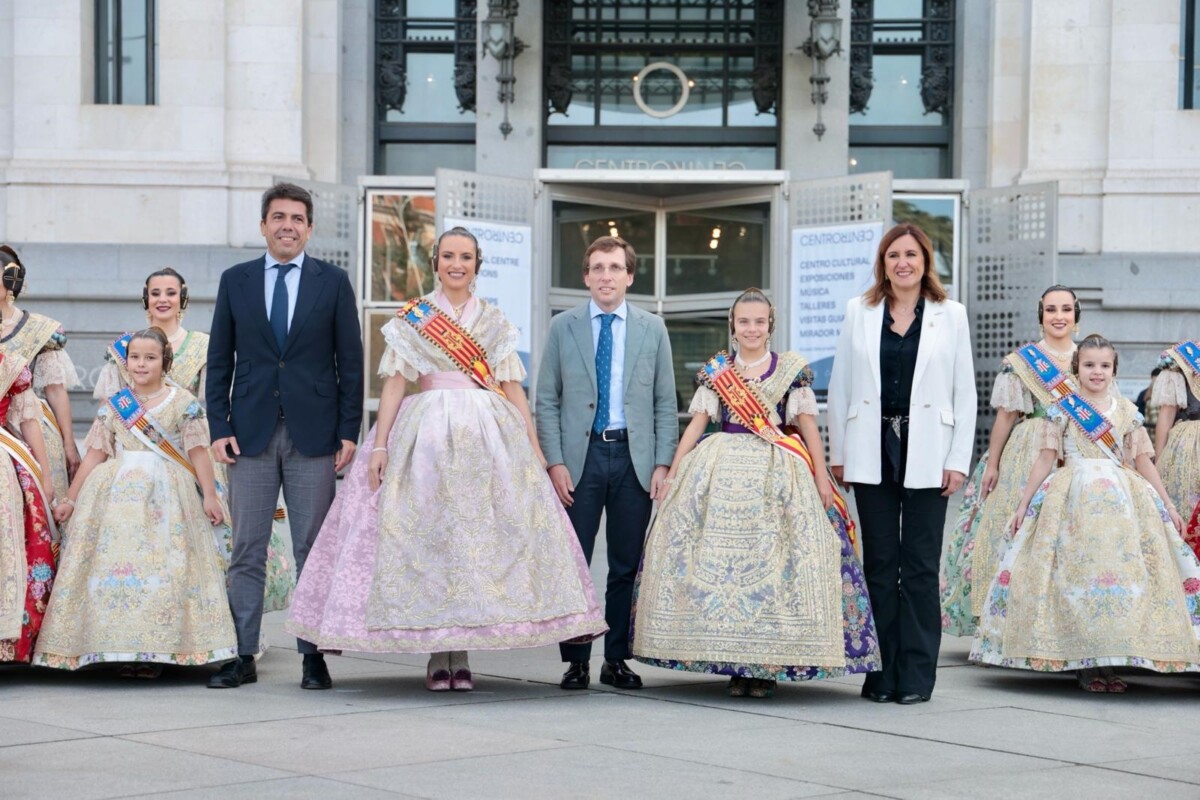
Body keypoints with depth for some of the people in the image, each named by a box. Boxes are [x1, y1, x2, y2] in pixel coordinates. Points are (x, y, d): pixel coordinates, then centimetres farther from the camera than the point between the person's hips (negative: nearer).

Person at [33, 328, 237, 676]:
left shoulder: (183, 403, 3)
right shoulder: (113, 406, 11)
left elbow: (198, 453, 1)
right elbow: (95, 455, 11)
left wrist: (209, 496, -4)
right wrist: (71, 499, 9)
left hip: (167, 496, -2)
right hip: (118, 495, 2)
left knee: (165, 567, -8)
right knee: (117, 564, -5)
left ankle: (156, 650, -4)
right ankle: (124, 650, -1)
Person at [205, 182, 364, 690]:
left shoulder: (333, 282, 5)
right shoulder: (235, 281, 8)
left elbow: (350, 362, 4)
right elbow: (219, 360, 8)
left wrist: (349, 432, -3)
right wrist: (219, 428, -1)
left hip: (313, 434, -1)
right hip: (251, 433, 1)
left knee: (313, 551, 2)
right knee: (246, 551, 2)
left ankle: (313, 657, 7)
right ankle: (242, 657, 7)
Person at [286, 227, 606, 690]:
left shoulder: (495, 322, 13)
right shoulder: (412, 318, 8)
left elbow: (512, 387, 9)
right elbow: (395, 383, 2)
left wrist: (534, 447, 1)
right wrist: (380, 444, -8)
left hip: (488, 435, 1)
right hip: (425, 431, -1)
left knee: (478, 535, -5)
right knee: (426, 535, -6)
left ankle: (461, 655, 1)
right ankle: (437, 657, 1)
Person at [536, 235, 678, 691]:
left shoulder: (652, 329, 9)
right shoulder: (563, 327, 6)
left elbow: (665, 402, 8)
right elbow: (547, 400, 4)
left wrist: (662, 464, -1)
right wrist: (555, 462, -6)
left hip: (634, 456, 1)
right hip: (580, 456, -1)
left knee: (627, 565, 5)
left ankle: (617, 661, 13)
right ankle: (576, 661, 8)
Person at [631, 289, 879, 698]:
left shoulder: (792, 369, 6)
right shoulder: (715, 370, 10)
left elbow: (808, 425, 4)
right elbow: (696, 424, 9)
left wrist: (821, 476, -3)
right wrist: (673, 474, 3)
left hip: (778, 474, -2)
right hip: (721, 472, 2)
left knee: (771, 561, -8)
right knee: (717, 559, -5)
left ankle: (768, 665, 0)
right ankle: (735, 666, 2)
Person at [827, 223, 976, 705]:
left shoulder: (950, 315, 6)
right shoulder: (860, 312, 9)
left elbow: (964, 391, 4)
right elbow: (840, 385, 9)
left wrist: (958, 460, -3)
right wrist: (837, 453, 5)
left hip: (926, 454, -1)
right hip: (873, 452, 1)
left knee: (920, 566, 0)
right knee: (879, 564, 4)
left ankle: (916, 675, 4)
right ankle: (882, 672, 9)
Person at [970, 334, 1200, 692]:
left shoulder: (1127, 411, 11)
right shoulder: (1062, 409, 4)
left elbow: (1143, 462, 13)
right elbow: (1046, 459, 5)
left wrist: (1168, 506, 12)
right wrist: (1024, 504, 2)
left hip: (1122, 500, 3)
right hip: (1073, 498, -2)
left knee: (1122, 574, -4)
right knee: (1077, 576, -7)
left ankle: (1108, 662, 2)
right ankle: (1084, 664, -1)